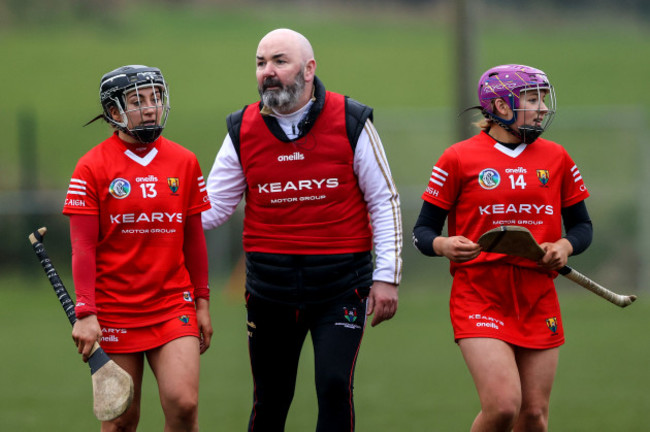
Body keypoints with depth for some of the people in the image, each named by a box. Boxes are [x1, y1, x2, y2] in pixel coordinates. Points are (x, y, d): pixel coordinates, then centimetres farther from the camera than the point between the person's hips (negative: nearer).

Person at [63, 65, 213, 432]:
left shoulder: (184, 163, 5)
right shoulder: (92, 168, -5)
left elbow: (194, 238, 13)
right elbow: (83, 247, -6)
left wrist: (202, 303, 12)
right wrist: (85, 313, -13)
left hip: (174, 305, 2)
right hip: (114, 312, -2)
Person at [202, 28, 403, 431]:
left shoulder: (350, 122, -3)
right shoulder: (243, 129, 3)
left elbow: (384, 201, 2)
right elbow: (213, 207, 6)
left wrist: (387, 276, -3)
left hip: (340, 286, -2)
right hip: (270, 288, 2)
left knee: (334, 386, -15)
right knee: (270, 399, 7)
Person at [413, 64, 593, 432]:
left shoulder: (556, 158, 10)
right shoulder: (459, 159, -1)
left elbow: (582, 226, 17)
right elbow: (424, 229, 3)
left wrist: (565, 246, -5)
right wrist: (443, 245, -20)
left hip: (539, 300, 4)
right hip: (480, 298, -4)